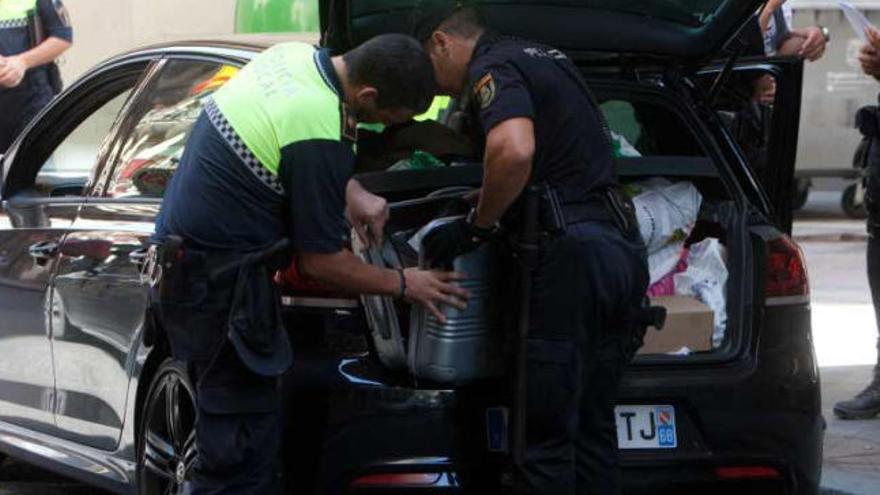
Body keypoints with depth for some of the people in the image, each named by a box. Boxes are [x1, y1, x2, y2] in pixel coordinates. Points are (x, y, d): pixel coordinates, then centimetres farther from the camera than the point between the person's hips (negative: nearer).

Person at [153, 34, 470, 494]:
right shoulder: (319, 139, -25)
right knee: (245, 439, -5)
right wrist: (403, 285, 0)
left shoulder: (296, 56, 1)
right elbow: (320, 262, -13)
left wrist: (353, 193, 15)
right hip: (216, 279, -10)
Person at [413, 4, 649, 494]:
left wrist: (474, 227, -12)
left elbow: (514, 151, -27)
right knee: (594, 428, 14)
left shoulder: (492, 68, -6)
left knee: (547, 437, -5)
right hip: (624, 247, 9)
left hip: (571, 255, -9)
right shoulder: (548, 57, 23)